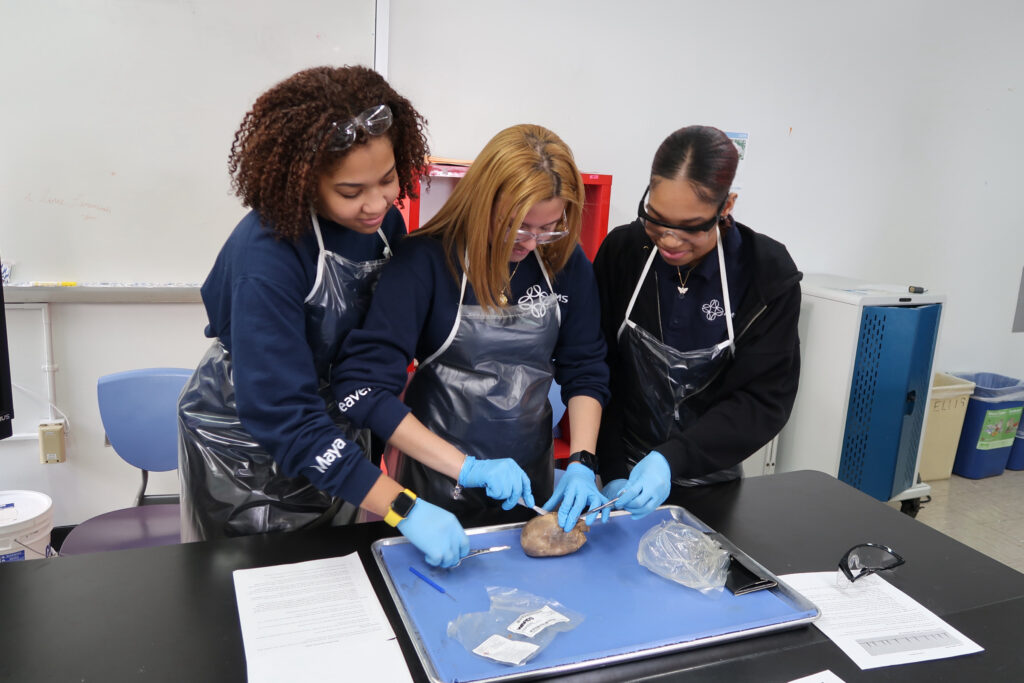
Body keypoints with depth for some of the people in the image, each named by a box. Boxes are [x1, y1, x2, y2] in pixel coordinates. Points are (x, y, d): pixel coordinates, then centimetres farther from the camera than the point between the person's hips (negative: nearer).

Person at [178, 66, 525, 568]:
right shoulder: (266, 260, -32)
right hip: (245, 440, -5)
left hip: (335, 430, 5)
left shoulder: (381, 221, -12)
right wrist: (402, 509, -36)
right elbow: (284, 418, -33)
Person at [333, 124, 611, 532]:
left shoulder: (565, 261, -6)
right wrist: (465, 467, -27)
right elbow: (365, 389, -23)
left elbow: (584, 371, 0)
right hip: (440, 488, -3)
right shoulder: (426, 260, -19)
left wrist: (581, 463, -14)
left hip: (532, 482, 4)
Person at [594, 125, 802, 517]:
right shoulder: (622, 251, -12)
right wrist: (613, 472, -14)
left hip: (712, 482, 0)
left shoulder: (768, 274, -15)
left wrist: (672, 460, -28)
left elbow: (765, 399, -16)